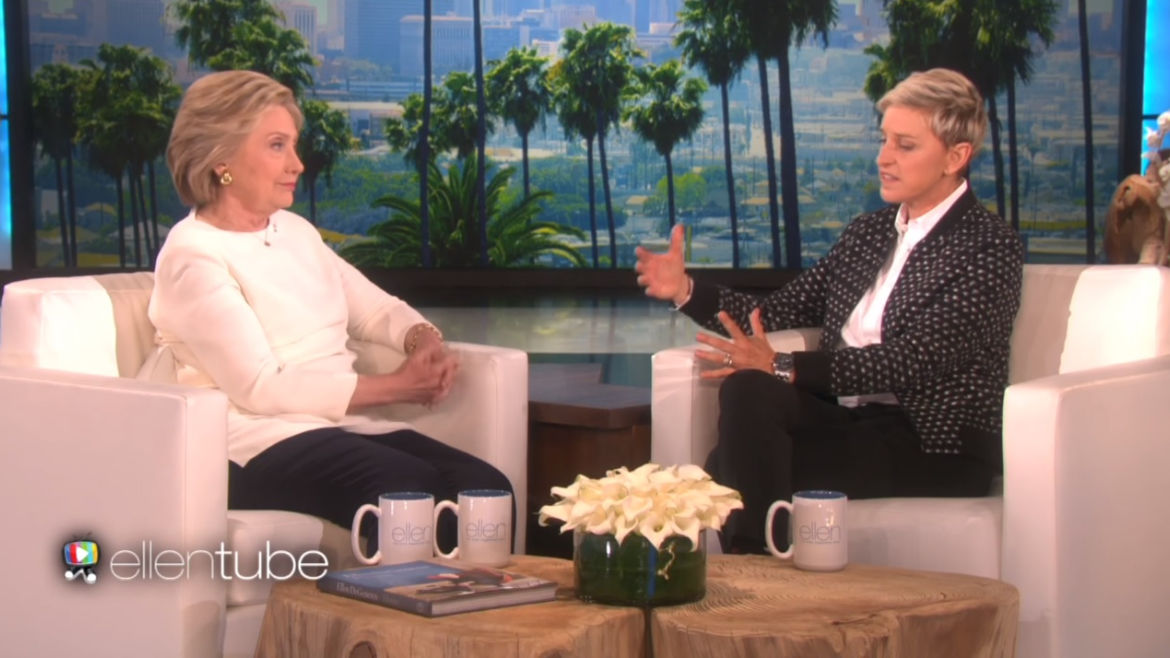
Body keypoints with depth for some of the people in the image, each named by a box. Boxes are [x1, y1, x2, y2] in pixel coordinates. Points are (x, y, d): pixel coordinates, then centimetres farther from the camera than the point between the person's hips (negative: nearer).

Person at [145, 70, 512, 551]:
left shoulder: (294, 231, 18)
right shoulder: (194, 255, -6)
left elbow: (377, 309, 23)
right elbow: (260, 389, -14)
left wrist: (426, 343, -2)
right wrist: (397, 386, -14)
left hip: (343, 426, 7)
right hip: (257, 442, -7)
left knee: (487, 488, -21)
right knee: (416, 493, -33)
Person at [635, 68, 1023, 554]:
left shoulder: (990, 248, -6)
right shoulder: (868, 232, 19)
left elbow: (913, 360, -18)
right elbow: (778, 311, 16)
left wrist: (783, 367, -26)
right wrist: (686, 292, -1)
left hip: (936, 446, -6)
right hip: (848, 418, 7)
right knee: (746, 387, -25)